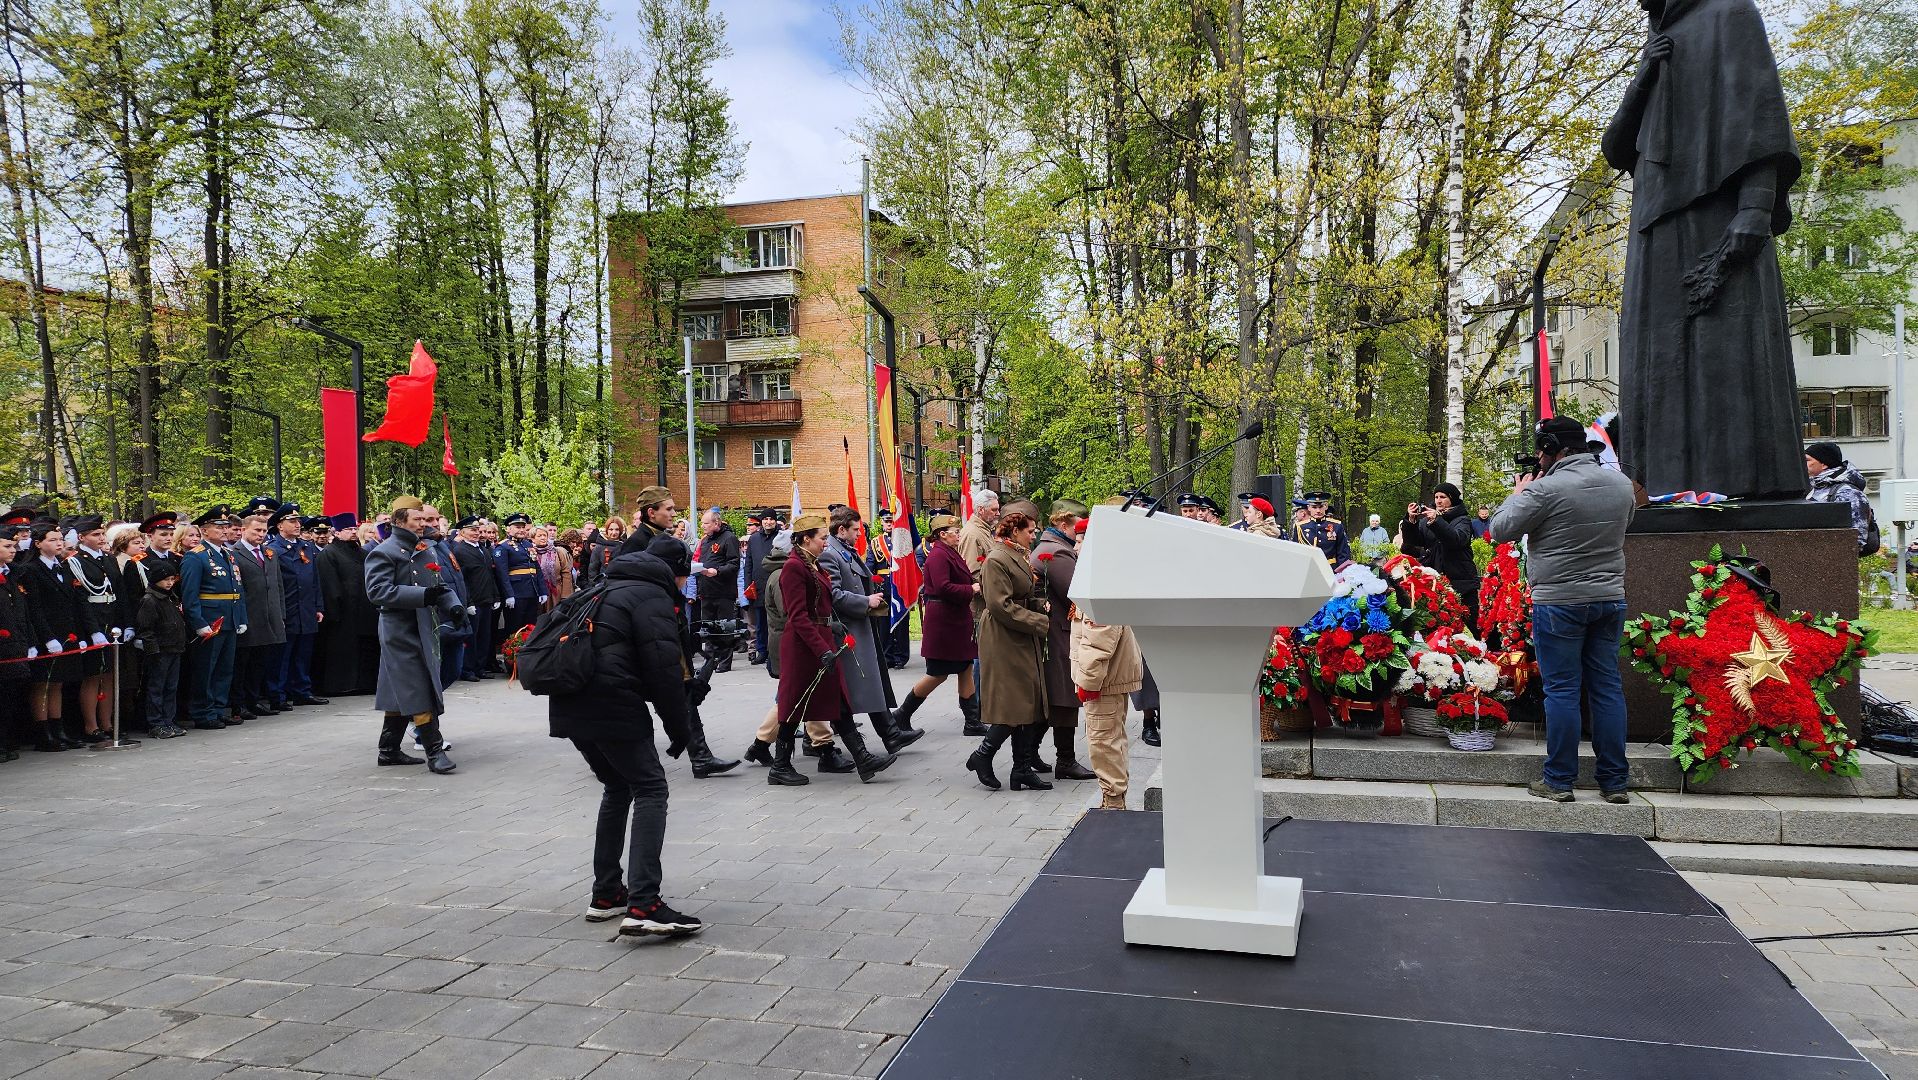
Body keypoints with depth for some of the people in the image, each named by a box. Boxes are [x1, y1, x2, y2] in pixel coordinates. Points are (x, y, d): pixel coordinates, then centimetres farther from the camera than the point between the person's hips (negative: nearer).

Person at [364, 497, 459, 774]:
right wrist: (422, 595, -25)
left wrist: (452, 605, -1)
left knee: (400, 694, 14)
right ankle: (434, 751, -7)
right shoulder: (383, 552, -8)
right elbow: (377, 591, -18)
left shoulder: (424, 550, 15)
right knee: (419, 692, -9)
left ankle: (389, 750, 23)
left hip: (424, 630, 8)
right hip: (400, 633, -8)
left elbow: (439, 584, 20)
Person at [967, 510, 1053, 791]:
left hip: (1024, 642, 10)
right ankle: (982, 756, 8)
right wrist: (1040, 623, -18)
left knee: (1029, 703, 8)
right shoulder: (997, 560, -14)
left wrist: (1042, 604, 2)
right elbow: (1002, 605, -21)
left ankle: (1023, 768, 13)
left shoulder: (1018, 557, 16)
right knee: (1015, 703, -8)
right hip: (1006, 643, -10)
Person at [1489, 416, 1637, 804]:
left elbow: (1500, 529, -8)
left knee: (1562, 689, 0)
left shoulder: (1546, 489, -16)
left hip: (1559, 602, -6)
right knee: (1608, 687, 10)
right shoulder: (1621, 483, 6)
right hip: (1610, 598, 6)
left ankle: (1559, 781, 6)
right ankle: (1614, 782, 15)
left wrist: (1518, 493, 10)